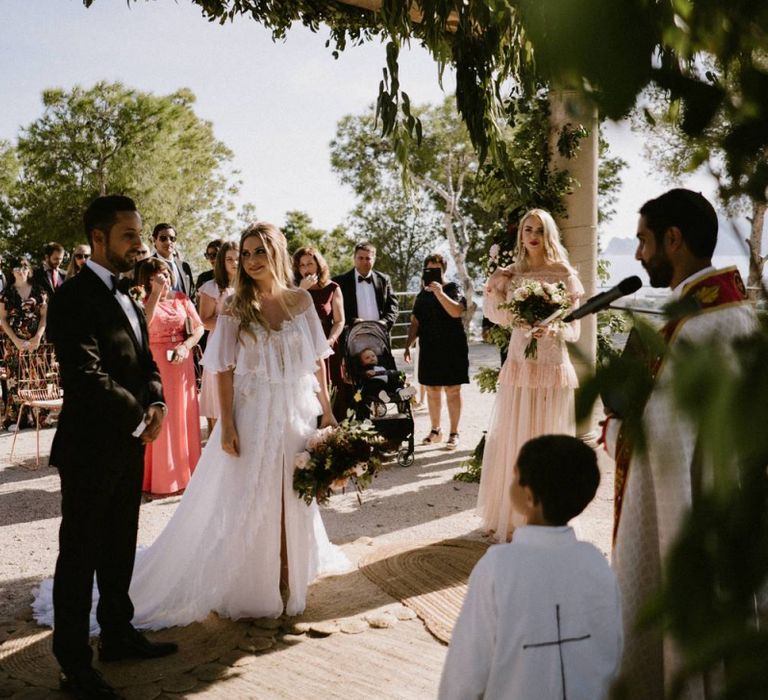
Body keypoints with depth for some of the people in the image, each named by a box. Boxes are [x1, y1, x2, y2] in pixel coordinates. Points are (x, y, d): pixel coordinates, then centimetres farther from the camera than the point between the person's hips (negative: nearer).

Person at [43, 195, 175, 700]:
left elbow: (146, 362, 15)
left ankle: (118, 634, 34)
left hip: (130, 446, 8)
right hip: (91, 449, -8)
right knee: (80, 557, 4)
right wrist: (140, 418, -15)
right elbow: (86, 376, -24)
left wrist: (157, 404, -5)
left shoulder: (126, 299, 13)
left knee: (119, 550, 19)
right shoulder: (74, 298, -16)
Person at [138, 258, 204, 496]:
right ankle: (160, 477, 8)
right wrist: (157, 293, -22)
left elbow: (198, 327, 3)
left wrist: (185, 346, -14)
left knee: (184, 416, 9)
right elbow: (143, 323, -24)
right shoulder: (143, 302, -3)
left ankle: (184, 471, 22)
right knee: (159, 419, -1)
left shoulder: (181, 299, 8)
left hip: (182, 363, 4)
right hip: (155, 363, -4)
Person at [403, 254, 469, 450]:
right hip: (429, 350, 5)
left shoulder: (453, 289, -2)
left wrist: (439, 292, -26)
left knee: (452, 391, -1)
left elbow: (457, 311, -21)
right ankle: (435, 430, 21)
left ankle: (454, 433, 6)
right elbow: (415, 322, 13)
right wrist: (408, 345, 6)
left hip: (452, 349, -4)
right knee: (432, 391, 9)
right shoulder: (423, 294, 11)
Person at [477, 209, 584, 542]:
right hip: (519, 365, 3)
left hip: (553, 367, -2)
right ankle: (511, 514, 18)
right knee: (512, 439, 6)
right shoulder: (512, 274, 7)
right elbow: (502, 318, 12)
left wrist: (554, 330, -23)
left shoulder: (564, 275, -2)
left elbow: (574, 329, -2)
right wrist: (493, 288, -3)